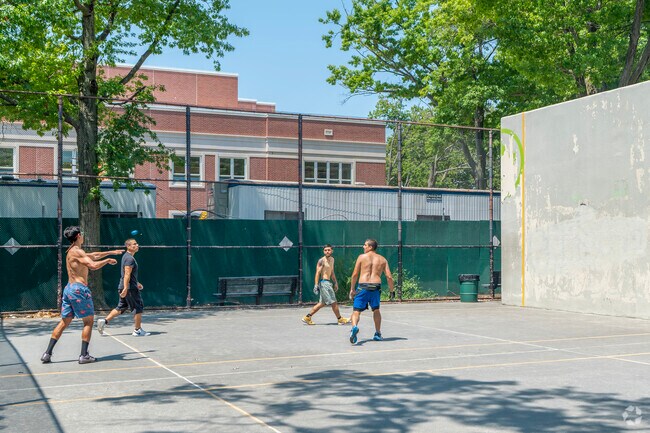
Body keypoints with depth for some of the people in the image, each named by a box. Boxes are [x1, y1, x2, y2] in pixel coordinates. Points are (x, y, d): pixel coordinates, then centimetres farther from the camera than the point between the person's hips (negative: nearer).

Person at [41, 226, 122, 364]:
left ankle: (47, 353, 7)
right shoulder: (77, 252, -12)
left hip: (69, 288, 9)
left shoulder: (72, 251, 18)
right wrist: (108, 260, -10)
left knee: (64, 322, 11)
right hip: (79, 289, -9)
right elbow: (93, 265, -25)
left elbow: (93, 256, 30)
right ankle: (84, 355, 0)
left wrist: (111, 252, 34)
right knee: (89, 321, 1)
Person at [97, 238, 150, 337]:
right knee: (139, 308, 0)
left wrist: (137, 283, 31)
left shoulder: (126, 256, 17)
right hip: (130, 288, -10)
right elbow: (127, 274, -23)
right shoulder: (130, 258, -15)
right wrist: (126, 288, -28)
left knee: (120, 308, 14)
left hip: (125, 287, 10)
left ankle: (104, 321, 6)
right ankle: (138, 330, 5)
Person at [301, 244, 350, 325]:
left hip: (328, 282, 9)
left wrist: (335, 282, 25)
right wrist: (316, 284, -21)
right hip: (324, 282, -9)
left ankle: (307, 317, 16)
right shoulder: (321, 261, -11)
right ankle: (340, 319, 10)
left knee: (322, 303, 11)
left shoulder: (332, 259, 15)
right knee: (333, 302, -2)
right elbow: (317, 273, -14)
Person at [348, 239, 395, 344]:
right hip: (376, 287, 3)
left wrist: (352, 289, 9)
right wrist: (392, 291, 16)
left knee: (356, 310, -2)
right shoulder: (382, 259, 13)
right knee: (376, 310, 22)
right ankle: (378, 334, 27)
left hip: (363, 287, -3)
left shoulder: (362, 257, 5)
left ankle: (354, 327, -31)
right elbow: (389, 277, 7)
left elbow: (355, 274, 2)